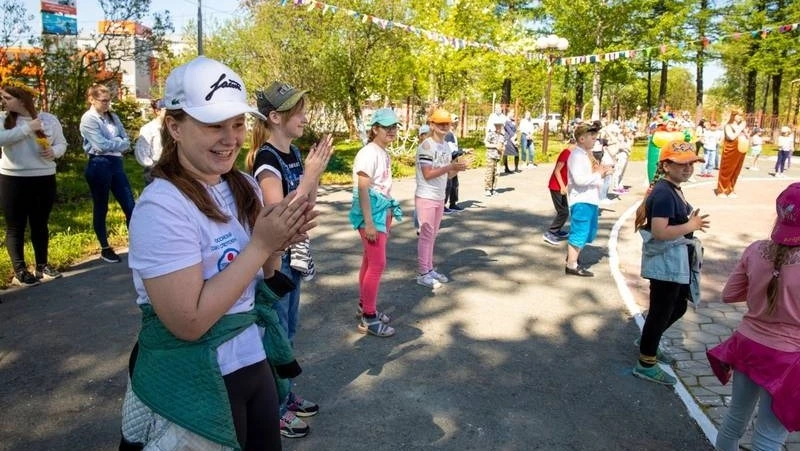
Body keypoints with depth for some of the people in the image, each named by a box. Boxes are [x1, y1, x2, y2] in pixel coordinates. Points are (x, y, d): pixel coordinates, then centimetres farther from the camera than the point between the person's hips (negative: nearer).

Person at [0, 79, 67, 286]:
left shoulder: (49, 119, 2)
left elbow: (62, 143, 7)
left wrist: (54, 151, -15)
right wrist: (27, 128, -21)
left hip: (44, 178, 1)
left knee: (40, 224, 13)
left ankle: (42, 265, 25)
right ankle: (20, 271, 11)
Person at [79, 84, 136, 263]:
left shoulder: (113, 117, 14)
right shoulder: (88, 119, -5)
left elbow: (126, 141, 6)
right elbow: (101, 145, -15)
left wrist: (112, 143, -11)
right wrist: (119, 143, -1)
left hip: (116, 164, 6)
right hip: (99, 165, -6)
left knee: (130, 206, 3)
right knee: (101, 208, 6)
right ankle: (105, 249, 17)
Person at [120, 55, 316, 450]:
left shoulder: (245, 187, -2)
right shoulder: (163, 206, -22)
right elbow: (189, 322, -25)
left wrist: (277, 247, -11)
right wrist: (260, 245, -24)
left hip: (254, 361, 7)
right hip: (193, 386, -7)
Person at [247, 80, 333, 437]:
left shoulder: (294, 153, 6)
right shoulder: (266, 158, -20)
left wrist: (316, 172, -3)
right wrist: (309, 174, -25)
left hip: (292, 255, 9)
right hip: (273, 258, -9)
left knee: (288, 331, 20)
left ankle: (285, 395, 36)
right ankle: (274, 410, 22)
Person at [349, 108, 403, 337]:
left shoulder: (384, 153, 11)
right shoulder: (369, 153, -17)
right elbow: (363, 189, -22)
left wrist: (388, 213, 20)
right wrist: (369, 223, -25)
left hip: (383, 210, 9)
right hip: (370, 211, -9)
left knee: (370, 261, 16)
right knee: (377, 263, -8)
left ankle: (365, 306, 29)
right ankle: (368, 318, 1)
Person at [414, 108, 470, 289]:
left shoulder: (446, 146, 10)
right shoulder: (426, 146, -14)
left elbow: (446, 175, 13)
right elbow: (428, 174, -21)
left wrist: (458, 168, -6)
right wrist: (451, 166, -24)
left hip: (439, 197, 8)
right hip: (426, 197, -8)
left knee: (432, 235, 14)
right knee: (426, 234, -3)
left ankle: (429, 269, 23)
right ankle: (422, 274, 5)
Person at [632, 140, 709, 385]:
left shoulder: (673, 190, 10)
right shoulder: (664, 193, -22)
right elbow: (659, 231, -29)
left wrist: (691, 223, 9)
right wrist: (691, 226, -22)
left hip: (676, 263, 10)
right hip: (665, 265, -10)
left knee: (678, 307, 23)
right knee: (661, 312, 1)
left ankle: (647, 342, 42)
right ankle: (646, 364, 16)